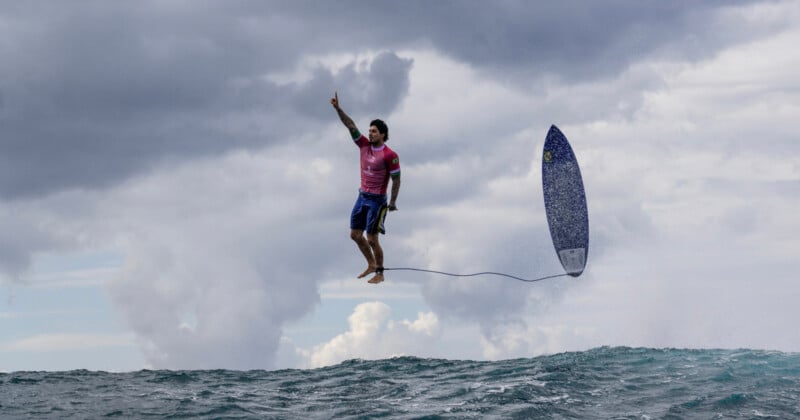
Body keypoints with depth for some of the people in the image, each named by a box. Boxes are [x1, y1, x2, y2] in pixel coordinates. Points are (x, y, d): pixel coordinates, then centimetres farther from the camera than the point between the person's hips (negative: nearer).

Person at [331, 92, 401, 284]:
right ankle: (371, 265, 29)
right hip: (362, 196, 7)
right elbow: (351, 125, -1)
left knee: (371, 239, -5)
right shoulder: (364, 145, 3)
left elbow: (396, 179, -11)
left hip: (377, 200, -7)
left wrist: (393, 202, -12)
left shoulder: (390, 155, -14)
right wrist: (338, 108, -10)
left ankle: (379, 273, 10)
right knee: (355, 234, 12)